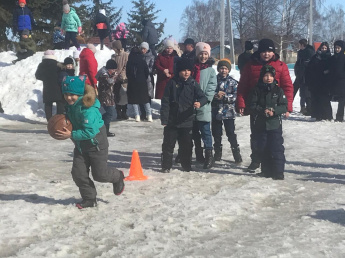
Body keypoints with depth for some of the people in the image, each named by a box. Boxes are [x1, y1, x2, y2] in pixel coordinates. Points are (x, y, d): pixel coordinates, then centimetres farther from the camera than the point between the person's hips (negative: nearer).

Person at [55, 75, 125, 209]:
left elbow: (91, 131, -31)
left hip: (96, 144, -8)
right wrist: (64, 129, -3)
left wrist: (71, 135, -30)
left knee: (99, 174, 3)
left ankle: (117, 177, 35)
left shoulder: (88, 108, -28)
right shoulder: (70, 106, -1)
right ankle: (89, 198, 17)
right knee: (78, 173, 2)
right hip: (81, 145, 8)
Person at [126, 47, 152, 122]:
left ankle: (137, 116, -2)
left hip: (132, 83, 0)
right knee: (146, 99, 7)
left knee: (134, 100, 6)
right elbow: (147, 73, 0)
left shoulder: (129, 62, -3)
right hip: (142, 83, 0)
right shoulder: (142, 61, -4)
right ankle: (149, 116, 1)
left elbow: (127, 73, 3)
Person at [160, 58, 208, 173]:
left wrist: (200, 102, -31)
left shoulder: (193, 84, 1)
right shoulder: (172, 83, -3)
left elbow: (203, 97, -6)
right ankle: (166, 166, 16)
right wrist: (164, 119, -8)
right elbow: (165, 102, -3)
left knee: (186, 145, 9)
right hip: (172, 120, -1)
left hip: (187, 121, 1)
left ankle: (186, 166, 22)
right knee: (168, 144, 4)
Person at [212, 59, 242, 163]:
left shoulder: (232, 82, 0)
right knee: (216, 134, 10)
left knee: (231, 134, -4)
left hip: (228, 112, -2)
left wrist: (224, 96, -16)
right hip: (215, 111, 2)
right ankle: (217, 154, 24)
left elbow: (235, 96, -7)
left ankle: (237, 154, 3)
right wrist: (216, 95, -17)